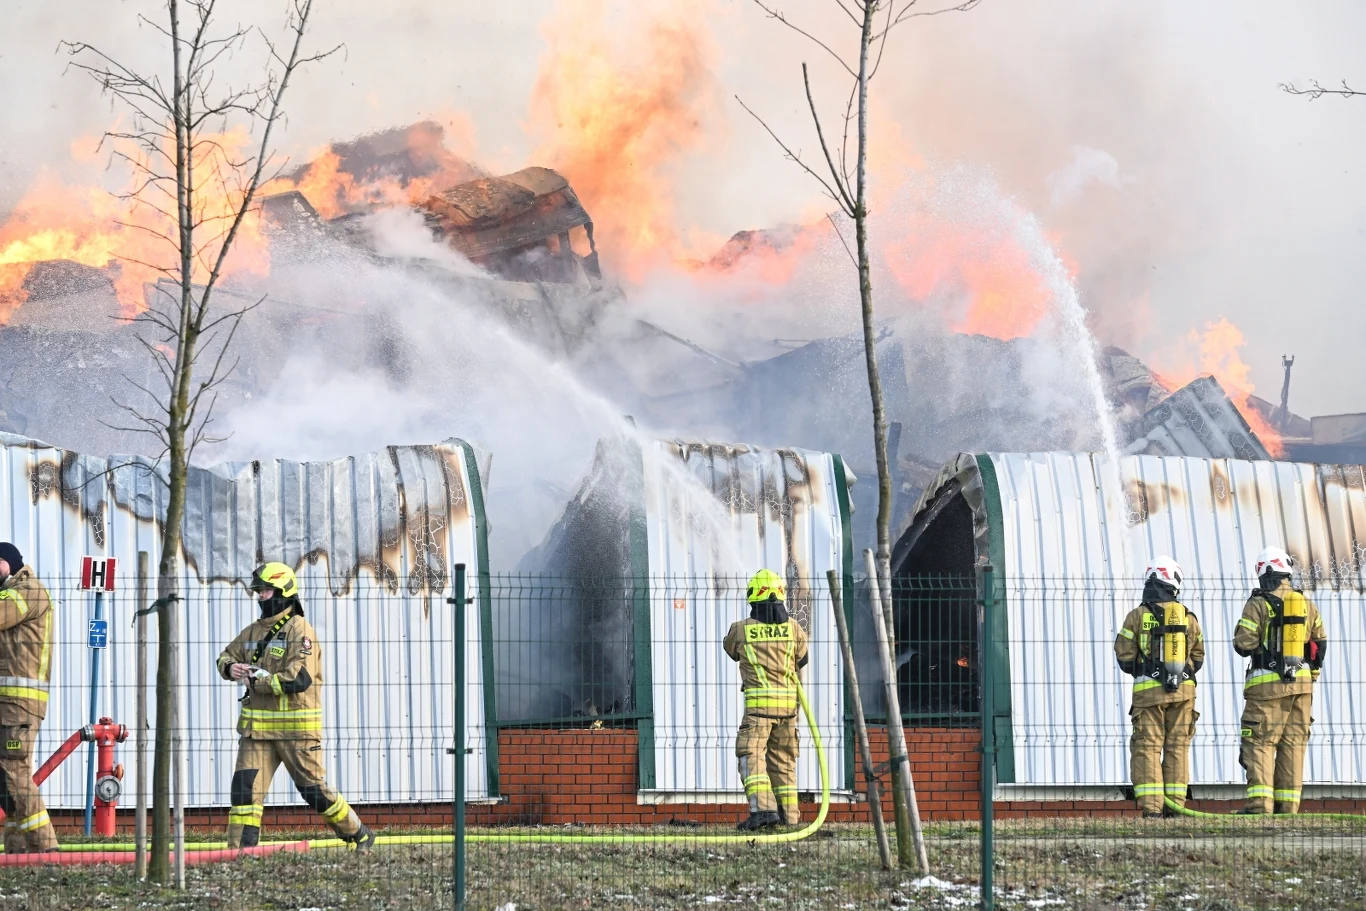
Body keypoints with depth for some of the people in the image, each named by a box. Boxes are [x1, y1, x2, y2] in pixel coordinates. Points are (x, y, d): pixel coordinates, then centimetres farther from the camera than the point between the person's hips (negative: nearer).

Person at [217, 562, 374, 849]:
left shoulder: (300, 631, -11)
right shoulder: (254, 631, 12)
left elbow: (299, 678, -22)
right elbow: (227, 655, 22)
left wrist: (257, 680, -17)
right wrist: (231, 667, -2)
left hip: (296, 726, -6)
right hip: (258, 726, 6)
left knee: (315, 789, 2)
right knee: (245, 787, -4)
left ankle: (360, 835, 19)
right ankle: (238, 851, -2)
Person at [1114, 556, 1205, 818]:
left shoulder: (1137, 616, -4)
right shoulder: (1188, 617, 4)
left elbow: (1124, 658, -2)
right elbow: (1198, 658, 11)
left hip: (1148, 690, -2)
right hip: (1183, 690, 3)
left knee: (1147, 747, 0)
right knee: (1177, 747, 9)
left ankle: (1151, 806, -8)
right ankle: (1175, 804, 6)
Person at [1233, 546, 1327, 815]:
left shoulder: (1258, 605, -7)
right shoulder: (1307, 605, 8)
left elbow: (1243, 645, -10)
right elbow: (1320, 643, 12)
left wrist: (1240, 630, 12)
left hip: (1268, 684, -5)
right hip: (1302, 684, 5)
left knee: (1259, 743, -2)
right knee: (1293, 743, 9)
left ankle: (1260, 804, -13)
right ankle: (1288, 806, 7)